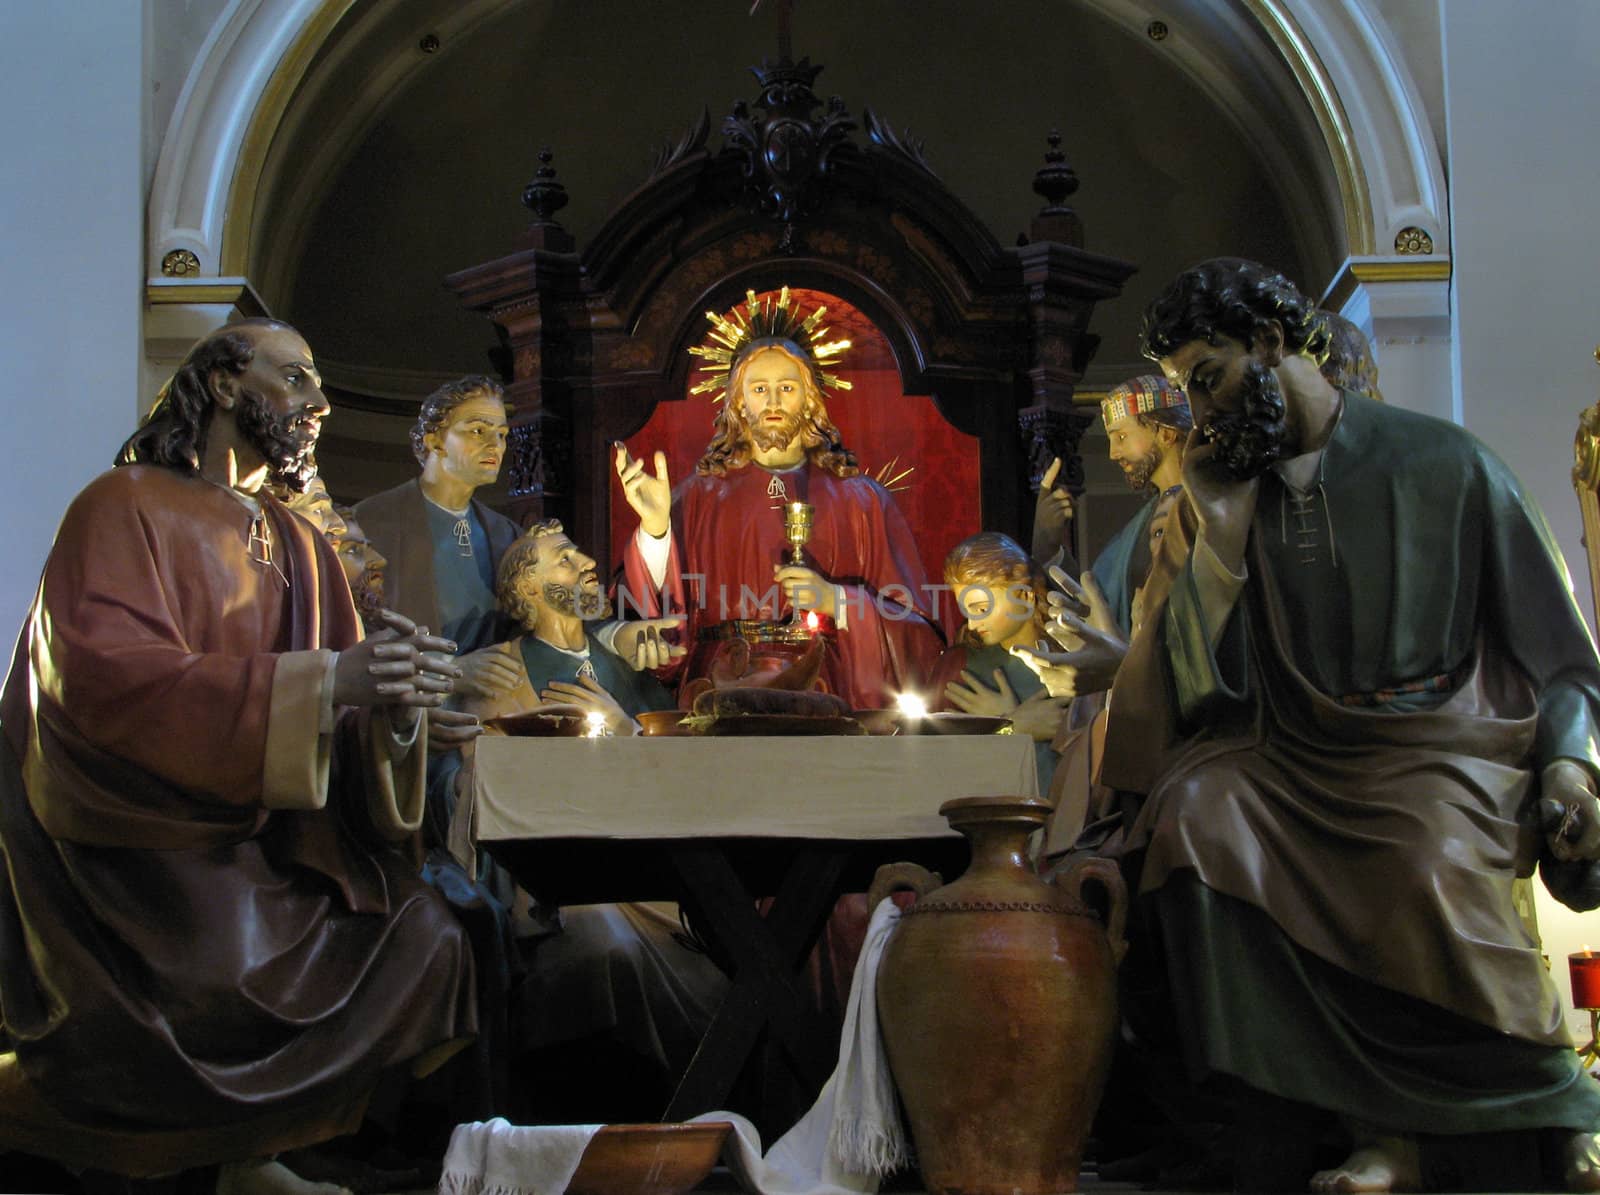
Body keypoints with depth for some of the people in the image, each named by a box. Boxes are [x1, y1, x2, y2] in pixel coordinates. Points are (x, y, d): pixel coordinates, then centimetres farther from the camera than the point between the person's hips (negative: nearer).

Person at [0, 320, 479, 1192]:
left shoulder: (299, 547, 16)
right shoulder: (128, 507, -5)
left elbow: (336, 716, 6)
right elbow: (103, 675, -22)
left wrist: (393, 708, -20)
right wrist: (325, 681, -28)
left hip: (254, 839, 7)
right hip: (129, 843, -7)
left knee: (421, 942, -10)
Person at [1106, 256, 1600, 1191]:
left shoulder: (1444, 464, 2)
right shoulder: (1240, 494, 13)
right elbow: (1210, 666, 3)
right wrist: (1219, 518, -1)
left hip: (1438, 746, -4)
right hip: (1298, 754, 4)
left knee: (1429, 869, -37)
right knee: (1195, 814, -29)